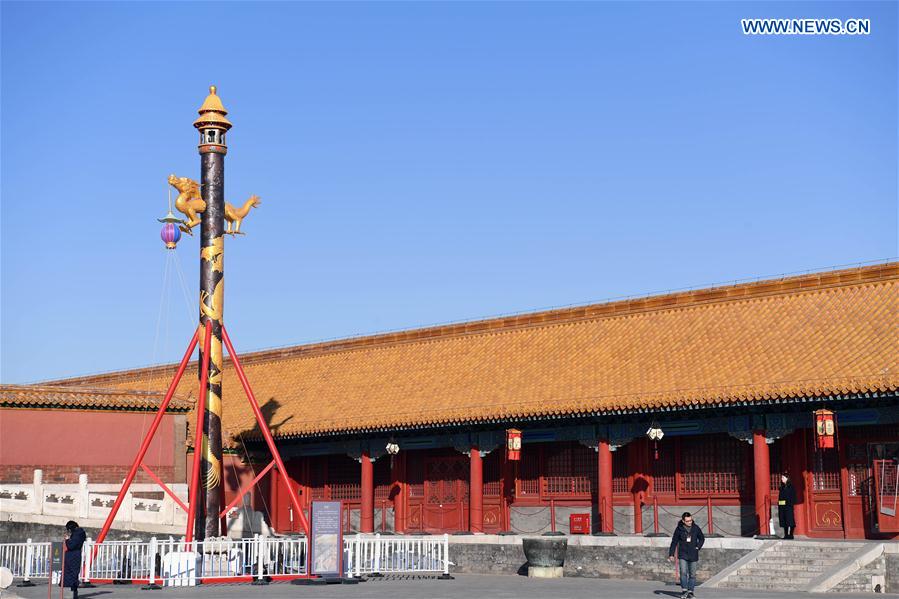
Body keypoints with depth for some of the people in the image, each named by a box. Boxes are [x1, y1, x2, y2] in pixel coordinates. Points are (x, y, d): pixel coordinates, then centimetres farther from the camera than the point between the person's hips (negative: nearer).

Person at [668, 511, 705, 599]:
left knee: (692, 574, 6)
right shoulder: (679, 529, -5)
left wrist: (698, 547, 0)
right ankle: (684, 591, -9)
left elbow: (702, 538, 15)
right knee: (683, 573, -14)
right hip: (682, 555, -1)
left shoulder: (696, 528, -1)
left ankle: (690, 592, 16)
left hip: (693, 556, 2)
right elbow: (674, 542, 1)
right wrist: (671, 555, -1)